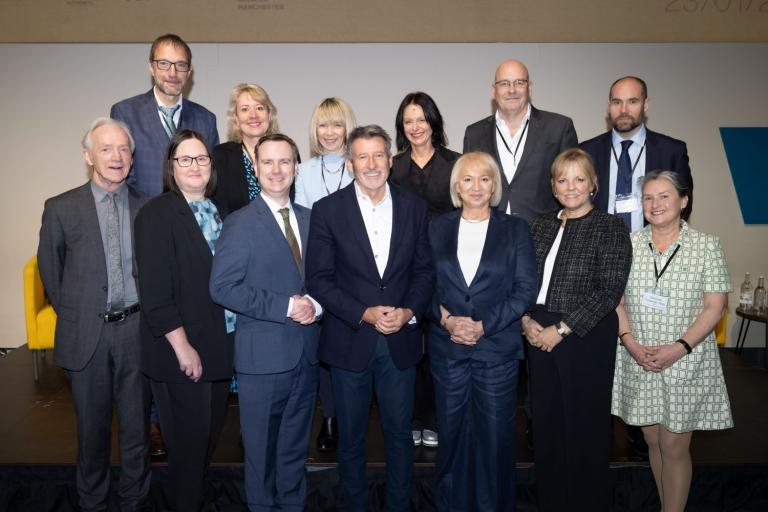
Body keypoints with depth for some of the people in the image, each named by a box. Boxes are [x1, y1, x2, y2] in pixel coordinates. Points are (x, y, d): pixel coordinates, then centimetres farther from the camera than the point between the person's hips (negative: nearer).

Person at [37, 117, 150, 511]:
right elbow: (50, 270, 7)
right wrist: (73, 314, 9)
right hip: (86, 335, 0)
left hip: (137, 331, 1)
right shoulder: (61, 208, -3)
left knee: (137, 426, 13)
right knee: (92, 427, 15)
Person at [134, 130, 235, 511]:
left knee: (210, 435, 20)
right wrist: (182, 347, -18)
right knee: (188, 441, 8)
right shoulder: (157, 214, -12)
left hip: (221, 346, 7)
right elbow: (155, 291, -17)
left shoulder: (218, 212, 9)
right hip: (182, 352, -7)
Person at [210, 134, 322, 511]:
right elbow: (222, 287, -16)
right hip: (263, 355, -5)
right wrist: (285, 307, -19)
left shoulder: (309, 219, 9)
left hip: (306, 352, 5)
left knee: (296, 447, 19)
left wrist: (315, 305, -8)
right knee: (261, 448, 11)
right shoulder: (240, 223, -8)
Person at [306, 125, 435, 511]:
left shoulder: (413, 207, 3)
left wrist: (408, 311, -11)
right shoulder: (327, 210, -5)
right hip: (349, 340, -1)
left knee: (400, 433, 14)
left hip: (400, 341, 2)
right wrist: (365, 314, -15)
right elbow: (318, 278, -7)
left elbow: (425, 270, 5)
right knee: (351, 436, 14)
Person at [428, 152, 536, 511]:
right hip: (447, 347, 2)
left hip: (497, 348, -1)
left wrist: (482, 326, -12)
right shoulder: (437, 228, 7)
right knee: (451, 431, 10)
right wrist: (446, 319, -12)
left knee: (496, 434, 6)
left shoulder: (515, 229, 3)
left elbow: (526, 288, -3)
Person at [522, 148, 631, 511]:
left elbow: (608, 292, -13)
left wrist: (561, 329, -15)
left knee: (584, 426, 7)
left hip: (587, 340, -5)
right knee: (545, 423, 13)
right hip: (539, 336, 5)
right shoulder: (541, 225, 10)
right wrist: (526, 320, -6)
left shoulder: (610, 228, -6)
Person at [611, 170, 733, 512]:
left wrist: (679, 348, -15)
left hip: (686, 363, -2)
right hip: (638, 361, 3)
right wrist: (630, 342, -10)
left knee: (675, 447, 3)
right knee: (653, 441, 13)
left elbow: (715, 307, -5)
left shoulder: (707, 246, -3)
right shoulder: (628, 244, 3)